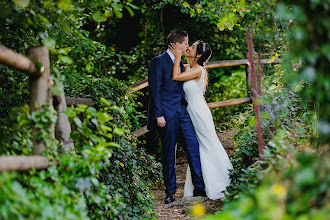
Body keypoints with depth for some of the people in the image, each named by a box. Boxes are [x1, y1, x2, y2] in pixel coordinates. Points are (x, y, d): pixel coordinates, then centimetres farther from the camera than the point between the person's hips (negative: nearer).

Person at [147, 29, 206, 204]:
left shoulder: (179, 62, 15)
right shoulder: (159, 62, -9)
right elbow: (155, 90, -13)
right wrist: (158, 115, -16)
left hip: (182, 110, 7)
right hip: (167, 113, -7)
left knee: (193, 145, 0)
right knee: (169, 152, 1)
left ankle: (199, 187, 7)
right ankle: (170, 192, 11)